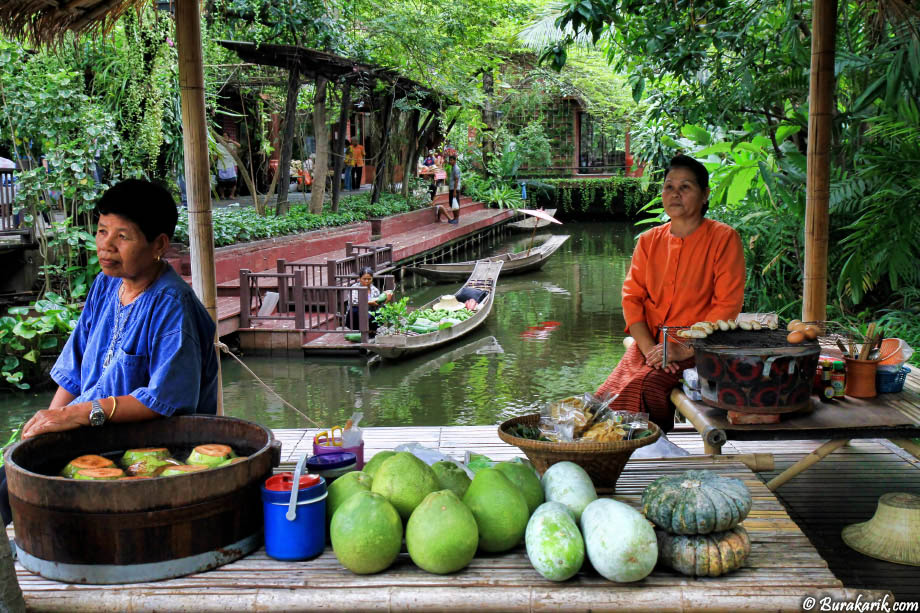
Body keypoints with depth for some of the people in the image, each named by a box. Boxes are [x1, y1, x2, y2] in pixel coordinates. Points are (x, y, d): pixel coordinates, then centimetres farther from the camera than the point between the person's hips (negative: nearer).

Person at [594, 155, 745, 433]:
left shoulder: (724, 239, -1)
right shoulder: (649, 241, 13)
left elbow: (728, 305, -7)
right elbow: (631, 296, 7)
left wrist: (685, 350, -16)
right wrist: (648, 347, -10)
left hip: (697, 349, -4)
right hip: (648, 344, 4)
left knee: (640, 387, -30)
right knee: (608, 396, -23)